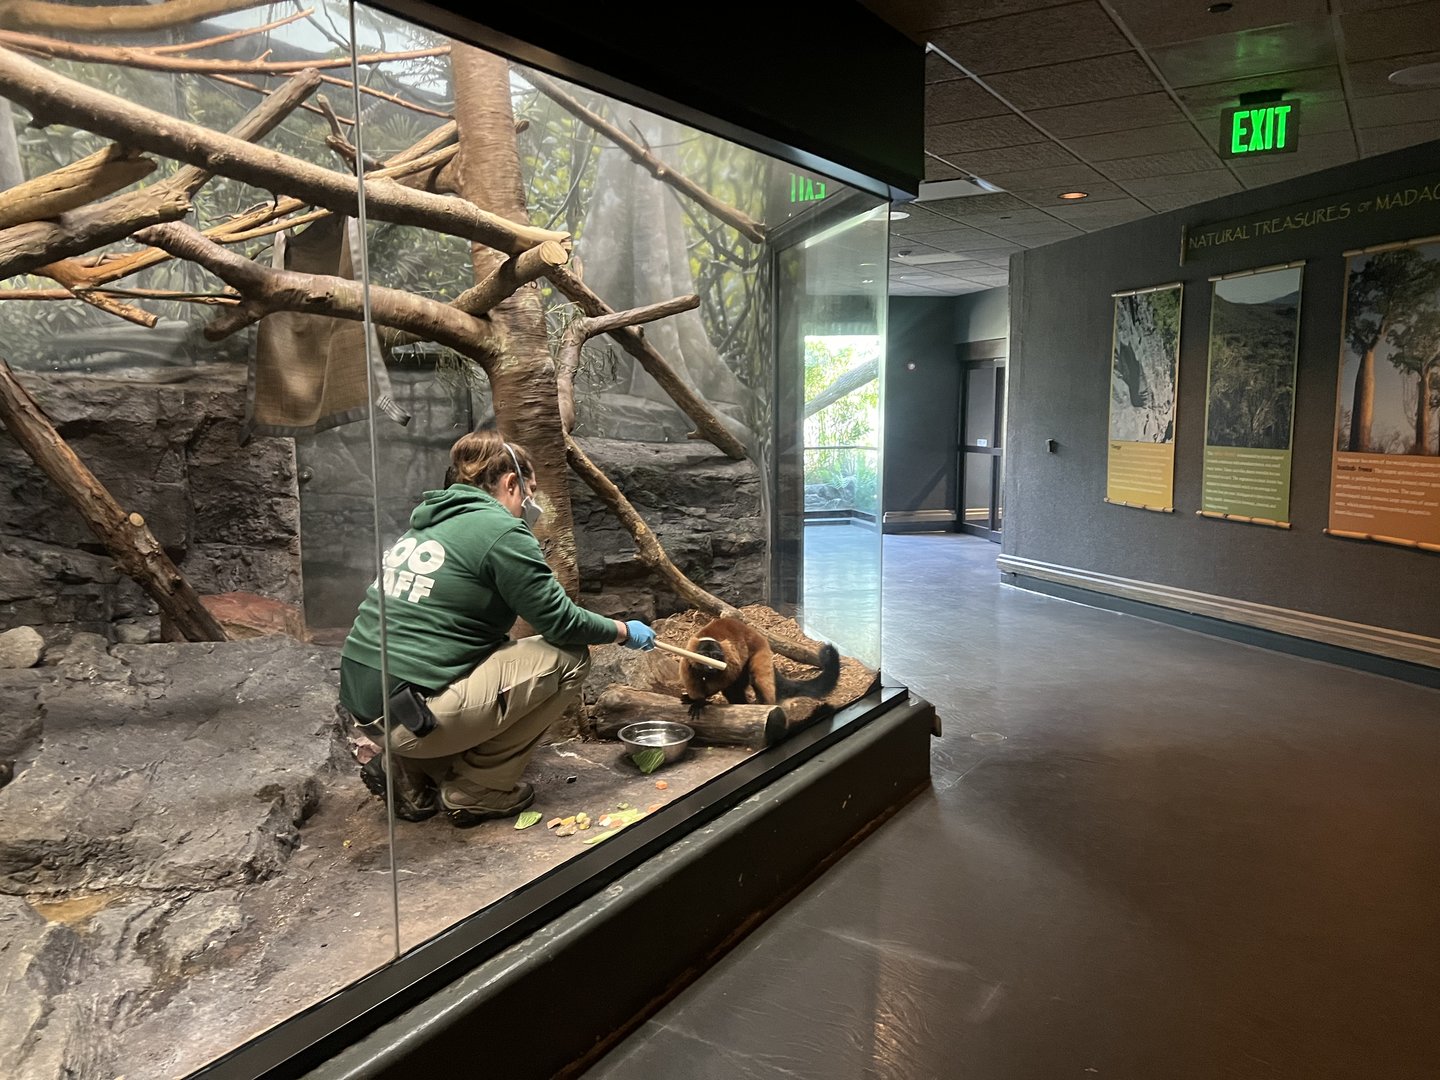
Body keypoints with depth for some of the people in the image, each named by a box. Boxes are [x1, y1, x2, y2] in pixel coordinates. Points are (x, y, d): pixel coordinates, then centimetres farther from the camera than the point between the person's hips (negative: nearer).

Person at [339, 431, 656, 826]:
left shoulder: (426, 524, 16)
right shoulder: (501, 531, -10)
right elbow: (560, 621, -8)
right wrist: (623, 631, 11)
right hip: (410, 713, -9)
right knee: (568, 657, -1)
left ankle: (410, 771, 17)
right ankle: (478, 791, 5)